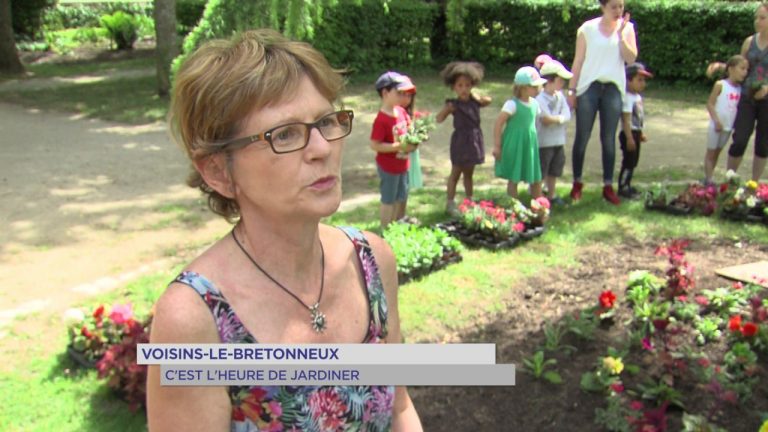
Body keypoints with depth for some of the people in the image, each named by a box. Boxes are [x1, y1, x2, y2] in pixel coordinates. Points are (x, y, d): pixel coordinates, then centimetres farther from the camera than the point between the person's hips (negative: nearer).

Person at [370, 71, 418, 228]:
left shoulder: (401, 111, -1)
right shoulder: (381, 120, -26)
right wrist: (400, 146, -29)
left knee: (402, 197, 21)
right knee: (389, 200, 7)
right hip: (388, 167, -8)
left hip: (402, 164, 8)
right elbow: (374, 145, -26)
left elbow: (408, 128, 15)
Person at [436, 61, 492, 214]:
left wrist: (475, 96, 0)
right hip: (460, 141, -5)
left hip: (474, 140, 5)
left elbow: (488, 100, 15)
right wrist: (447, 109, -36)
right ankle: (450, 203, 14)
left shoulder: (475, 101, -1)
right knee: (455, 173, 5)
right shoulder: (454, 104, -15)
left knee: (469, 173, 18)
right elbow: (439, 119, -20)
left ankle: (469, 200, 30)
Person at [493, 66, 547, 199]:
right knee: (513, 179, 4)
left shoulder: (534, 103, 4)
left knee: (536, 180, 11)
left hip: (530, 146, 7)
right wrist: (497, 146, -16)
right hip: (514, 147, -6)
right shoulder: (512, 104, -17)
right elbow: (498, 123, -16)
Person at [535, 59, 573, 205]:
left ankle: (551, 194, 34)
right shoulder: (540, 99, -18)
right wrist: (560, 118, -9)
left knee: (554, 170, 19)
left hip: (559, 141, 7)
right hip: (544, 142, -7)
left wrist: (556, 119, -20)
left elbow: (567, 116, -4)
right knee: (540, 171, 1)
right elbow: (546, 119, -24)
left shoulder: (560, 96, 5)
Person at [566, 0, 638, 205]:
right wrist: (572, 90, -1)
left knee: (609, 139, 4)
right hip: (589, 86, -2)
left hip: (613, 88, 2)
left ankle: (608, 186, 10)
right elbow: (578, 61, 1)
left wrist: (621, 34, -11)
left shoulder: (627, 27, 6)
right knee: (582, 137, 1)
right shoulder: (588, 28, 0)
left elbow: (631, 59, -3)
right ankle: (577, 183, 14)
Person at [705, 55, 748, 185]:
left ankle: (708, 178, 20)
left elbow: (739, 106, 9)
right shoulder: (720, 85, -11)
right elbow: (710, 103, -12)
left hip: (729, 127, 6)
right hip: (716, 126, -6)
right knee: (711, 152, 1)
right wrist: (716, 120, -21)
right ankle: (709, 179, 0)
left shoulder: (740, 88, 4)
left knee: (717, 152, 12)